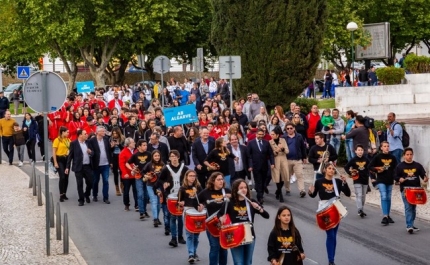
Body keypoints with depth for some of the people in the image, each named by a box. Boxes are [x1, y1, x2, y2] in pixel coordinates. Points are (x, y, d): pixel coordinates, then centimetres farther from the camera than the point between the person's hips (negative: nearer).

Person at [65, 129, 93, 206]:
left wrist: (90, 152, -9)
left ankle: (87, 195, 31)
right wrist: (67, 167, -7)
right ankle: (81, 199, 12)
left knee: (90, 182, 6)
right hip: (78, 167, -4)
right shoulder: (74, 143, -5)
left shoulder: (88, 143, 8)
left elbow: (92, 154, 16)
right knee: (80, 184, 1)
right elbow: (70, 155, -4)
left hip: (88, 166, 4)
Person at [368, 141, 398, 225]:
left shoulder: (392, 157, 4)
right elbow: (370, 167, -2)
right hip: (381, 180, -4)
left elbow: (396, 167, 14)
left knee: (388, 198, 11)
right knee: (384, 197, -15)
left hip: (390, 180, 4)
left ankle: (388, 215, 23)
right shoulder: (377, 157, -6)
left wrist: (395, 176, 1)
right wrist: (377, 169, -16)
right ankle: (385, 216, -20)